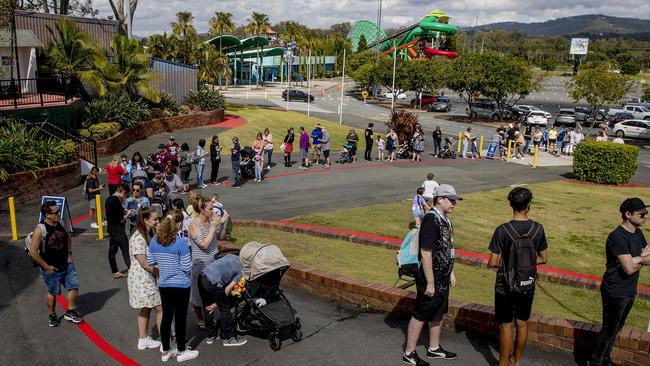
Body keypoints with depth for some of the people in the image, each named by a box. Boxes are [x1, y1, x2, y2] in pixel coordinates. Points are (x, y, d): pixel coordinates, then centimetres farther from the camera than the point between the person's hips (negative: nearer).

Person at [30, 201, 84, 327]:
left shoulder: (59, 224, -1)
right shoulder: (40, 230, -22)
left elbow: (68, 238, 19)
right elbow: (33, 251, -22)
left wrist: (69, 253, 8)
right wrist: (46, 267, -17)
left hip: (66, 264, 6)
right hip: (51, 268, -6)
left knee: (74, 286, 8)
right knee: (52, 292, 10)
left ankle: (70, 312, 24)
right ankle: (52, 316, 31)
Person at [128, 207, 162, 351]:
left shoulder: (149, 234, 8)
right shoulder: (138, 238, -21)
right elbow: (144, 263, -21)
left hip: (147, 279, 9)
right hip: (141, 279, -9)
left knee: (146, 309, 17)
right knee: (161, 308, -5)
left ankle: (143, 340, 29)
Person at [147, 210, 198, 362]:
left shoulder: (154, 240, -3)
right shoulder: (181, 242, -21)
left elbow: (150, 262, 8)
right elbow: (187, 267, -17)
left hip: (163, 285, 5)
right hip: (181, 285, -5)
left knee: (166, 316, 15)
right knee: (180, 318, 8)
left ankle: (165, 352, 26)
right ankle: (181, 352, 21)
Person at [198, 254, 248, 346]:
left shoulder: (232, 256, 23)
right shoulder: (242, 272, 6)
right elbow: (229, 288, 3)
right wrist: (216, 304, 7)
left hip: (202, 276, 8)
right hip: (213, 282, -8)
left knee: (208, 309, 21)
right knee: (225, 309, 8)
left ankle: (211, 336, 31)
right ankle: (229, 338, 16)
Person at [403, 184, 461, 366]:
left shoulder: (445, 219, 8)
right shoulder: (431, 220, -23)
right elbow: (426, 253, -25)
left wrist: (451, 273, 20)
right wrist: (430, 283, -23)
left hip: (443, 278, 9)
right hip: (431, 278, -9)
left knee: (438, 314, 20)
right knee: (420, 316, 3)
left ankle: (434, 348, 35)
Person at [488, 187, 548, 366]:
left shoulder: (502, 230, -19)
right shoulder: (538, 228, -7)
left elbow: (492, 263, -16)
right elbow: (543, 258, 3)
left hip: (505, 287, -4)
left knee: (506, 326, 7)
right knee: (522, 324, 19)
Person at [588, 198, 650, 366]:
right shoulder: (618, 237, -23)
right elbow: (629, 269, -25)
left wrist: (636, 259, -17)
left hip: (629, 291, 9)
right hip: (616, 293, -9)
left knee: (616, 328, 19)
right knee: (609, 329, 2)